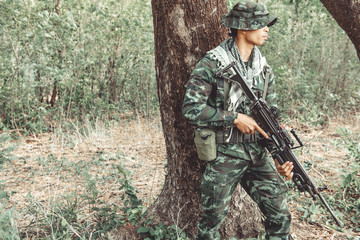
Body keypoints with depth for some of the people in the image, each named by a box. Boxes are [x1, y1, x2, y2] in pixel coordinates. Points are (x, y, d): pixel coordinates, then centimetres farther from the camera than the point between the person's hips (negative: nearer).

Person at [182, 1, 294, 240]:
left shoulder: (264, 69, 8)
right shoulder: (212, 64, -10)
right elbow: (191, 108, -15)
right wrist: (234, 118, -17)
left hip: (258, 155, 5)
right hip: (224, 156, -5)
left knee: (280, 217, 8)